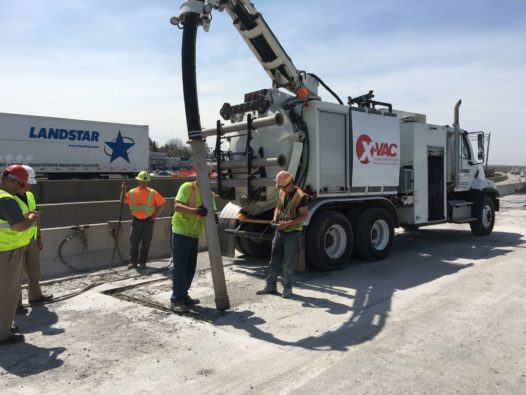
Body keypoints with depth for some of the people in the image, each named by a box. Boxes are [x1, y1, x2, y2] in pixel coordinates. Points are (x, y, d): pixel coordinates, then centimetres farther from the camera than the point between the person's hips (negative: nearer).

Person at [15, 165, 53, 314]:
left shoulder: (30, 196, 8)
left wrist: (39, 237, 18)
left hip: (31, 240, 8)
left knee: (34, 270, 19)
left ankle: (35, 296, 36)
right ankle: (15, 304, 16)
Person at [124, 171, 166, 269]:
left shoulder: (152, 193, -6)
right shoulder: (132, 192, 1)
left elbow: (162, 203, -4)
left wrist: (155, 215, -6)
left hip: (148, 221, -2)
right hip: (136, 221, 2)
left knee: (145, 243, 5)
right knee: (134, 242, 5)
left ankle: (142, 262, 17)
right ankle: (133, 262, 16)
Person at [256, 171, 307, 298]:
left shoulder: (300, 196, -14)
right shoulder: (281, 193, 7)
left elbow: (303, 216, -16)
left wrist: (288, 223, -24)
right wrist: (275, 218, -2)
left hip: (293, 233, -6)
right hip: (279, 232, 6)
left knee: (288, 263, 2)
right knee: (274, 260, 11)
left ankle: (287, 288, 16)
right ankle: (270, 286, 21)